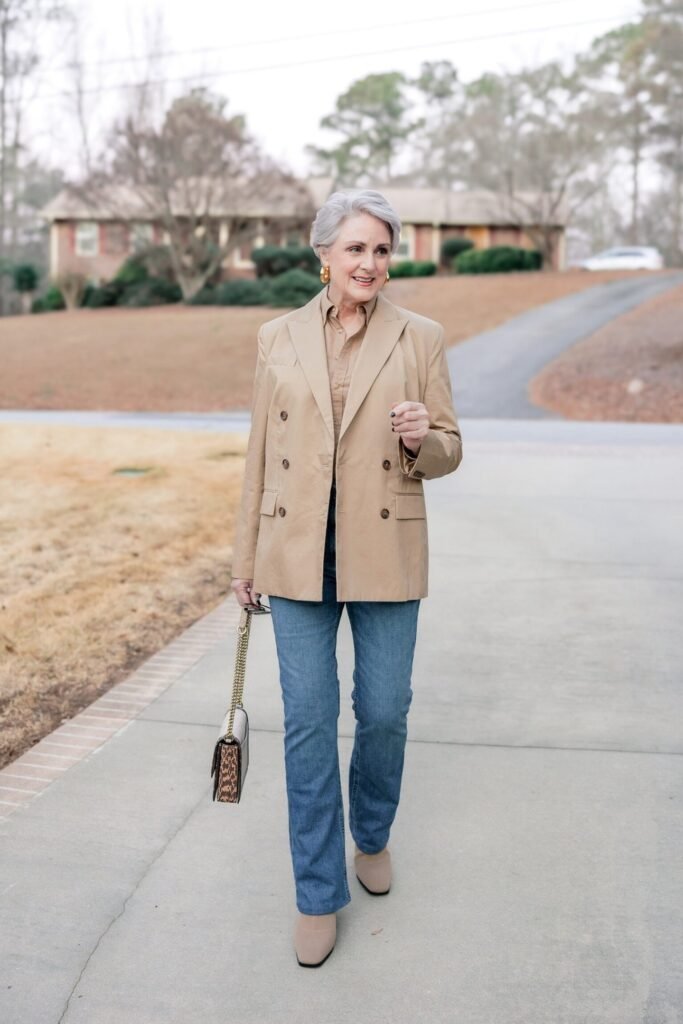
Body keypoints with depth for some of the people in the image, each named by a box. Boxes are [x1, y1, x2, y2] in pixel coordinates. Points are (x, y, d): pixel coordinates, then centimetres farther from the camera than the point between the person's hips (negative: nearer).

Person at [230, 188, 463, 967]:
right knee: (308, 721, 3)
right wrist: (245, 559, 9)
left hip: (385, 556, 0)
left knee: (384, 712, 8)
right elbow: (260, 454, 8)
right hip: (299, 554, 1)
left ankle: (372, 836, 39)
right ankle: (319, 894, 20)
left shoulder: (421, 339, 0)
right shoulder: (278, 339, 4)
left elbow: (447, 454, 4)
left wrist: (423, 438, -20)